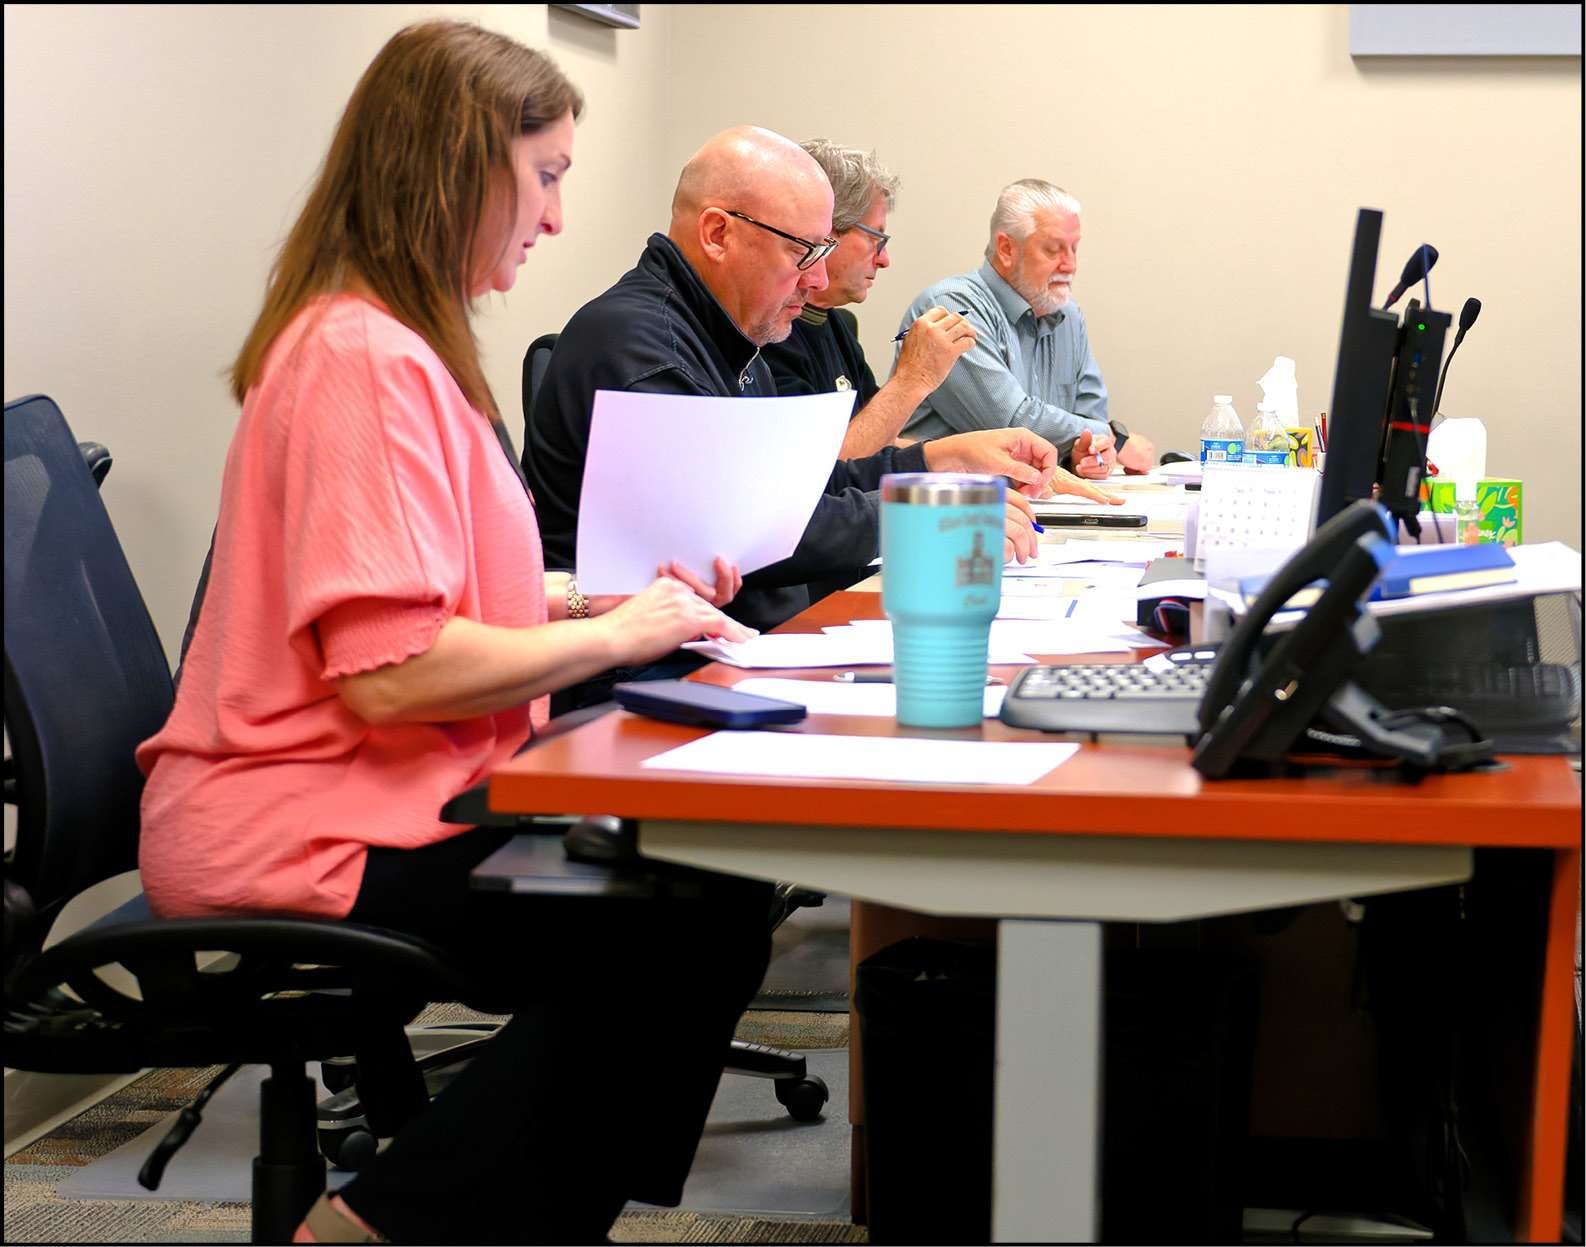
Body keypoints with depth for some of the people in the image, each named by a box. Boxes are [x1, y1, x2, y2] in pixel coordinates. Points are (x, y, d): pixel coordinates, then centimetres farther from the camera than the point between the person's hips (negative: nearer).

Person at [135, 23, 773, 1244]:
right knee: (697, 924, -17)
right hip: (302, 831, -10)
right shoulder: (367, 361, -18)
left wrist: (616, 598, 8)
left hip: (383, 795, 10)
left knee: (709, 882, -2)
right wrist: (615, 635, -12)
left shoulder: (396, 342, 16)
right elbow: (389, 669, -25)